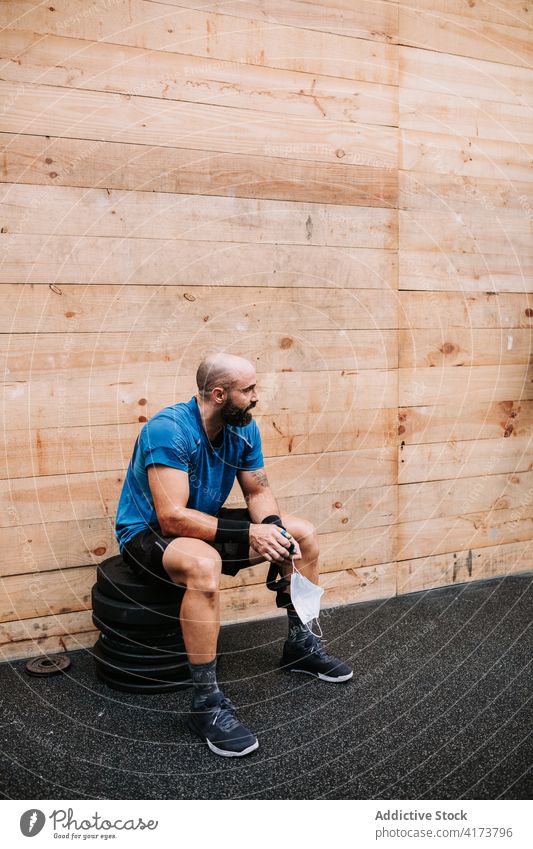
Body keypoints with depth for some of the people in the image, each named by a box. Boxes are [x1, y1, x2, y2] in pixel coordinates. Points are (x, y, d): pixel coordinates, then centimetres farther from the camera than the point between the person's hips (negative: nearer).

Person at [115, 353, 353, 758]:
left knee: (304, 534, 2)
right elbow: (172, 517, -34)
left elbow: (259, 490, 4)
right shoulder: (169, 429, -29)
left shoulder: (244, 428, -5)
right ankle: (206, 703, -27)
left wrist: (272, 527, -18)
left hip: (204, 523, 8)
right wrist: (248, 533, -34)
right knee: (204, 565, -41)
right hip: (148, 532, -8)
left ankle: (300, 645, 18)